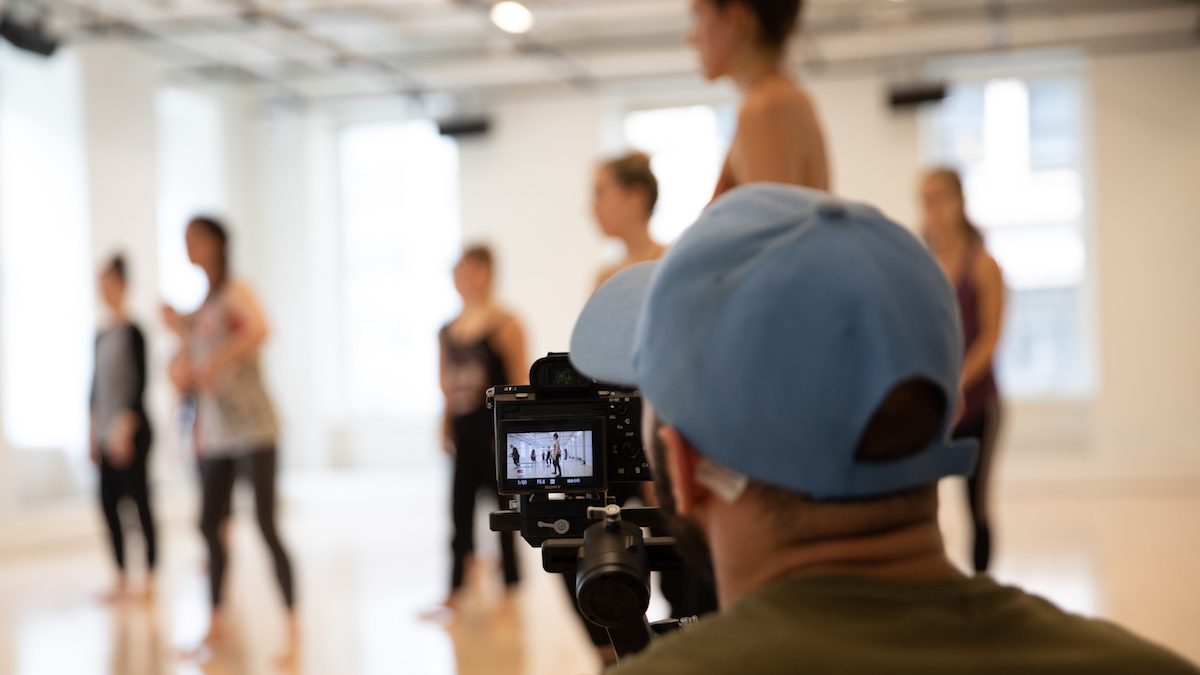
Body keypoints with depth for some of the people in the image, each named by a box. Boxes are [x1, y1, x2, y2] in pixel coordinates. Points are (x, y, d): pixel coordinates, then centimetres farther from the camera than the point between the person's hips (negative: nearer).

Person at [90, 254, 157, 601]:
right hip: (107, 435, 7)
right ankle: (121, 576, 11)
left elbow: (141, 384, -13)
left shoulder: (133, 332, -8)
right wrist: (93, 432, 14)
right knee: (108, 502, 5)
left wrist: (125, 428, -19)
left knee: (139, 500, -3)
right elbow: (96, 385, 16)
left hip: (132, 432, -7)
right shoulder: (101, 335, 12)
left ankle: (151, 575, 4)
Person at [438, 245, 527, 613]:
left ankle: (510, 589, 12)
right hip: (463, 432, 6)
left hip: (495, 430, -6)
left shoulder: (505, 324, -8)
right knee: (460, 510, 8)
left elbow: (520, 382, -11)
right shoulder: (447, 331, 10)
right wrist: (446, 429, 10)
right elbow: (448, 384, 15)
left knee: (502, 507, 2)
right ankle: (457, 592, 15)